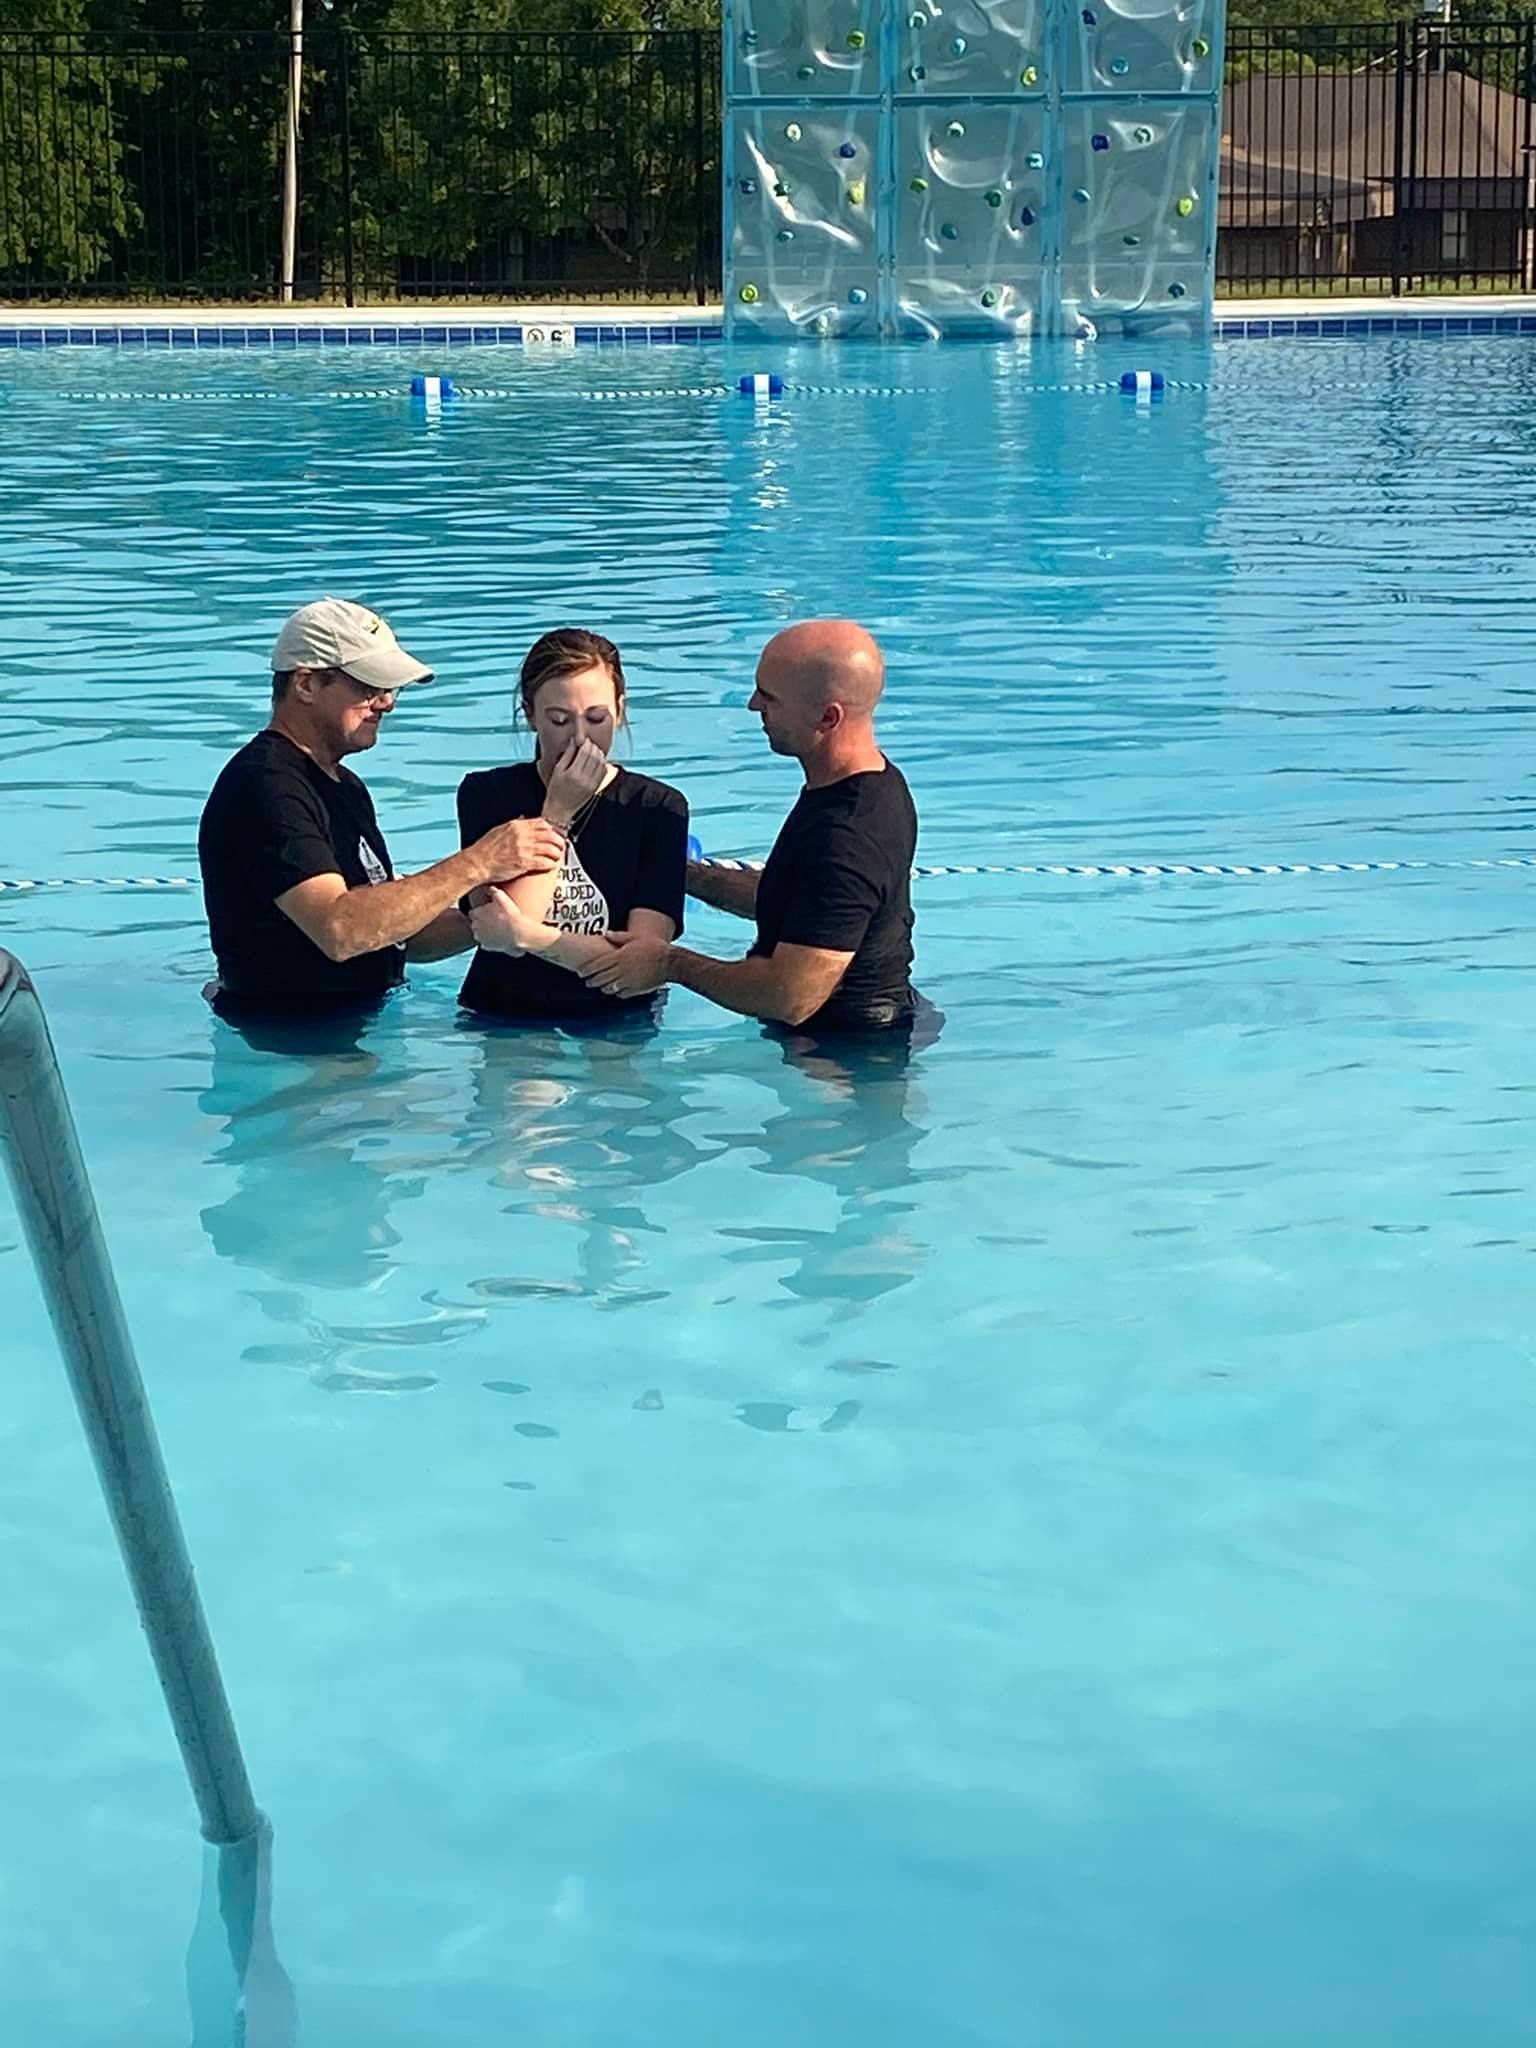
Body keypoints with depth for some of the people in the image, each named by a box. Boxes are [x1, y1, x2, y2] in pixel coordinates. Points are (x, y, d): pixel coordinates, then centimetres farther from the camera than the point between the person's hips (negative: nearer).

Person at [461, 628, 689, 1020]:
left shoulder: (658, 808, 3)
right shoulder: (486, 795, 5)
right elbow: (501, 938, -9)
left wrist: (526, 935, -17)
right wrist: (558, 811, -8)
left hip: (614, 1030, 1)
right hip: (500, 1024, -1)